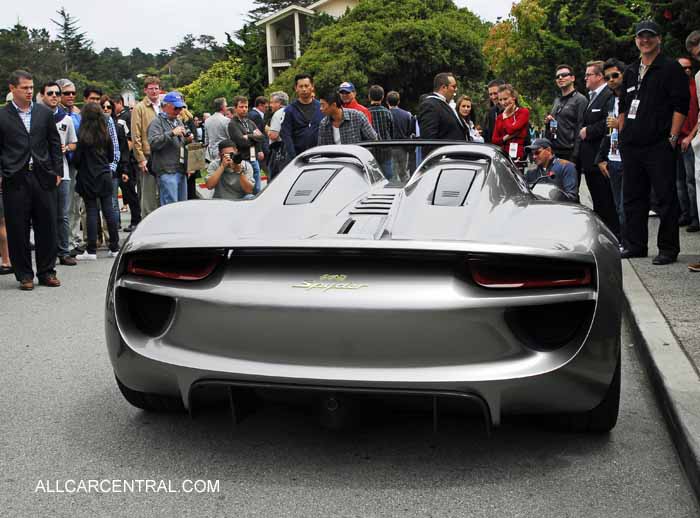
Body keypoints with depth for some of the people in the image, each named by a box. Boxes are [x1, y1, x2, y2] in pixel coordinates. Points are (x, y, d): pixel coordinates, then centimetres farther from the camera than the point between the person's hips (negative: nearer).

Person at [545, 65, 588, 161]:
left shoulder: (580, 100, -4)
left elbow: (580, 130, -12)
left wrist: (575, 156, -18)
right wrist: (547, 122, 6)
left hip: (569, 153, -7)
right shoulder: (556, 101, 21)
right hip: (553, 152, 7)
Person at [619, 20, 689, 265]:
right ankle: (635, 245, 19)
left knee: (666, 197, -4)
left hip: (659, 146, -7)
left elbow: (681, 105, -7)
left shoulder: (671, 68, 0)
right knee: (633, 196, 10)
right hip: (631, 145, 7)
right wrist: (622, 135, 15)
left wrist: (672, 138, -13)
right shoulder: (631, 72, 19)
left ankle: (668, 249, 2)